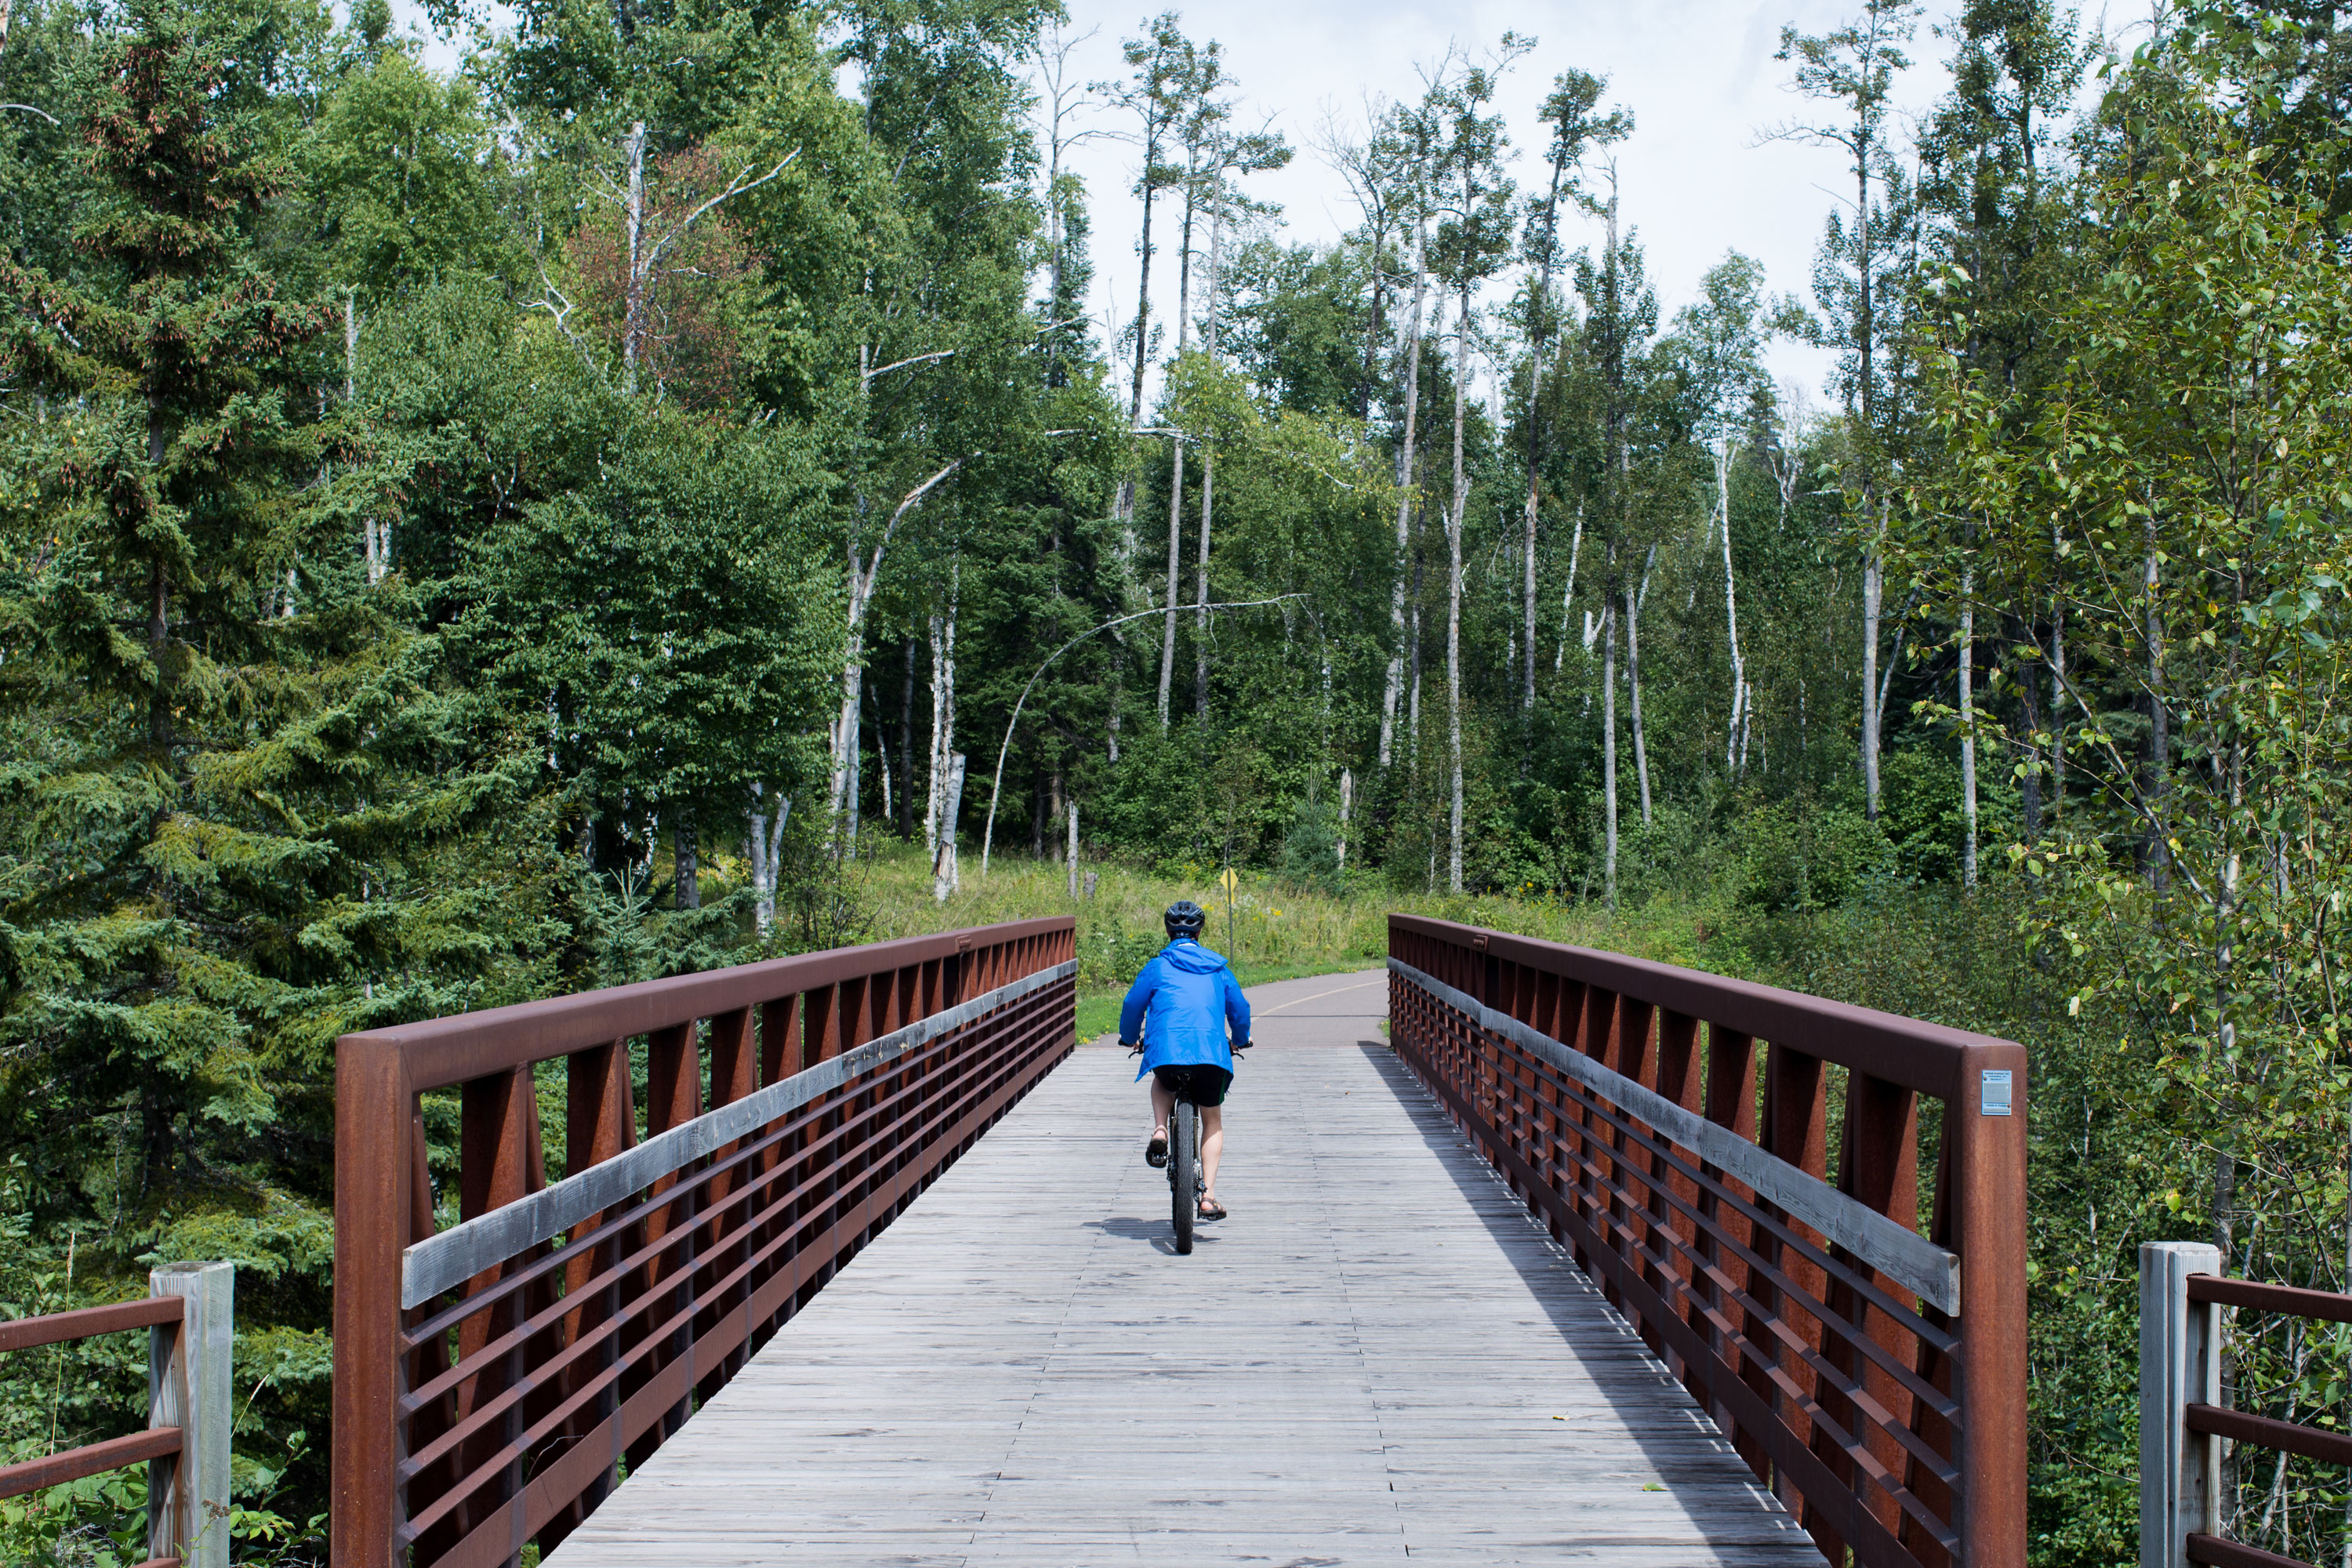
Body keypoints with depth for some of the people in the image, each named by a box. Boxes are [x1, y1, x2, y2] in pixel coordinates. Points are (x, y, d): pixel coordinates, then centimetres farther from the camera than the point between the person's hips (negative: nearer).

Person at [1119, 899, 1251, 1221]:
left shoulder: (1157, 967, 11)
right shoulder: (1218, 968, 17)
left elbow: (1133, 1005, 14)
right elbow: (1240, 1008, 21)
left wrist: (1130, 1038, 34)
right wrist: (1240, 1041, 41)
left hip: (1166, 1050, -1)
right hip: (1211, 1055, 1)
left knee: (1163, 1084, 35)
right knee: (1212, 1121, 18)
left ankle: (1160, 1131, 7)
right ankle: (1208, 1196, 7)